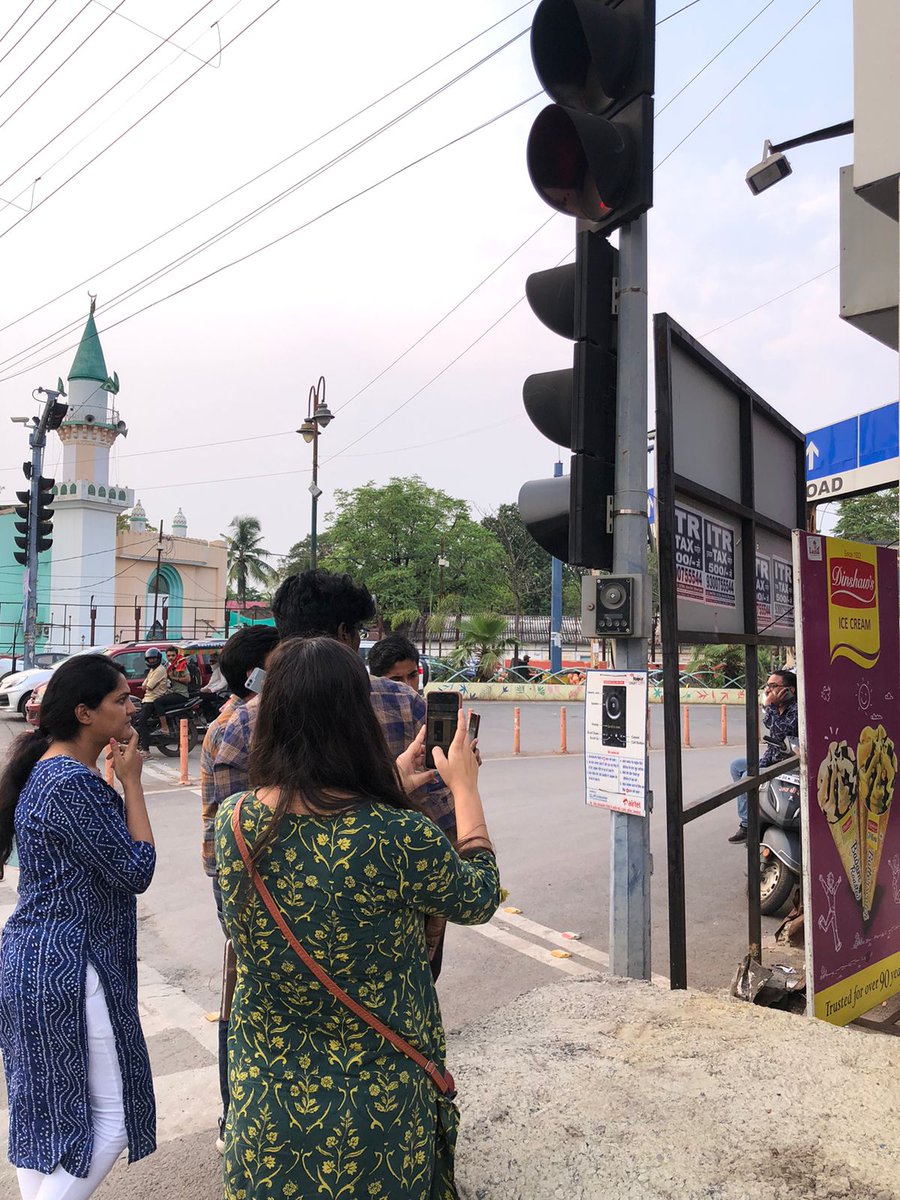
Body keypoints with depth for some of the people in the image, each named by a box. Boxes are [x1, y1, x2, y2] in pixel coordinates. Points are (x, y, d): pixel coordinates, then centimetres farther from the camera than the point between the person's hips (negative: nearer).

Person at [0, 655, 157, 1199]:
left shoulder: (45, 769, 8)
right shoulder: (73, 784, -24)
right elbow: (136, 869, -20)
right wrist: (131, 779, -16)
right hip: (70, 972, -10)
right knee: (112, 1113, 3)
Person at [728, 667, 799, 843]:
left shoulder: (796, 710, -21)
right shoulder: (778, 710, 9)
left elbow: (779, 733, -34)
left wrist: (769, 706, -26)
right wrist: (761, 764, 3)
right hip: (773, 763, 10)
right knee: (737, 765, 13)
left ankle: (747, 825, -12)